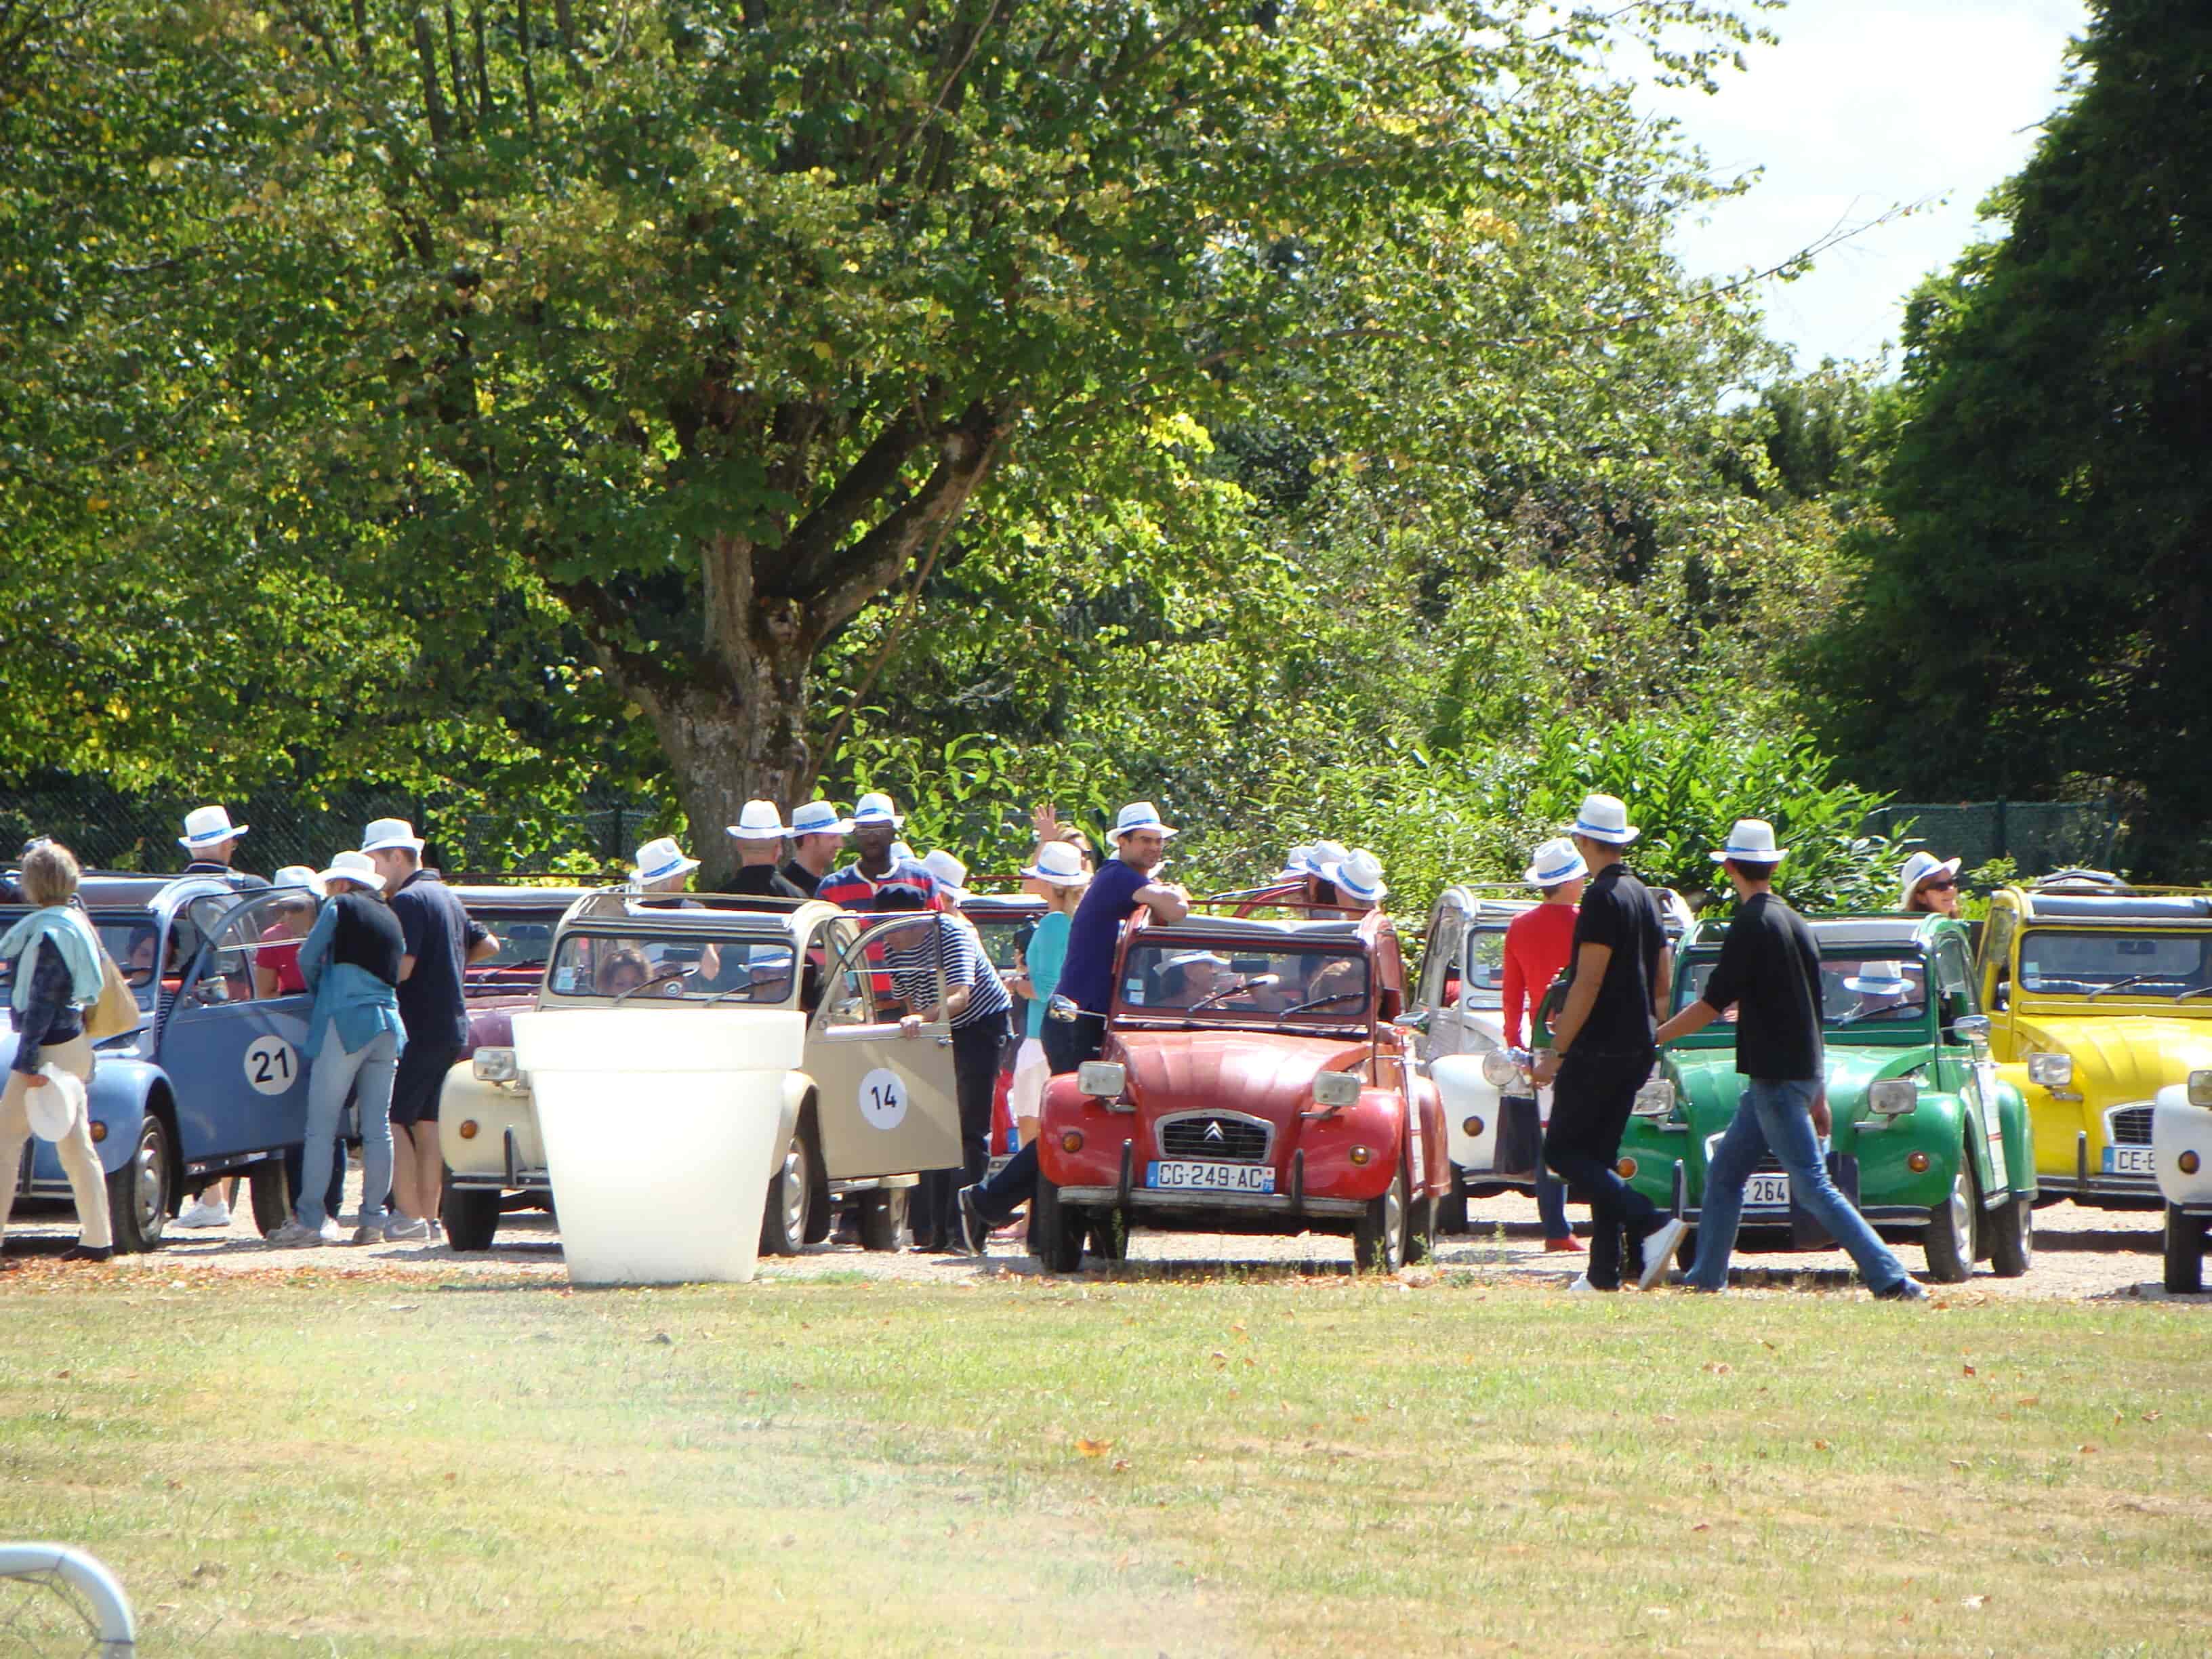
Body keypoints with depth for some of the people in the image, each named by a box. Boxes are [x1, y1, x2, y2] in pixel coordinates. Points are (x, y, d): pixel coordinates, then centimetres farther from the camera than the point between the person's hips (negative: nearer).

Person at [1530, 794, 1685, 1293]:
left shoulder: (1602, 898, -14)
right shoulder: (1644, 897, 13)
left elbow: (1588, 983, -19)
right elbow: (1662, 982, 18)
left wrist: (1557, 1051, -17)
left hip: (1598, 1048, -9)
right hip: (1637, 1049, 9)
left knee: (1563, 1152, -5)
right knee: (1599, 1154, 12)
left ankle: (1652, 1224, -20)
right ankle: (1605, 1272, 7)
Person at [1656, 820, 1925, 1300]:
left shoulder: (1752, 924, -13)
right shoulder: (1793, 922, 13)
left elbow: (1711, 1006, -14)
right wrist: (1818, 1093, 21)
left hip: (1775, 1079, -9)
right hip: (1801, 1072, 9)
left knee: (1812, 1185, -10)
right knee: (1724, 1171, 17)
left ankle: (1893, 1280, -16)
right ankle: (1706, 1277, 19)